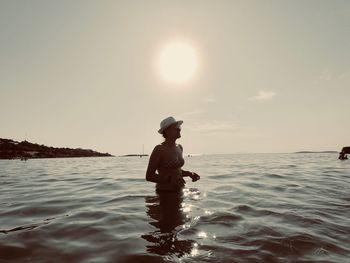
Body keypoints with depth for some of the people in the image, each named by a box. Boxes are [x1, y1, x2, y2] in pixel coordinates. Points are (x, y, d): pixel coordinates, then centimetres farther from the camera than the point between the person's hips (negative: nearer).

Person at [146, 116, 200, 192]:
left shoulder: (179, 148, 7)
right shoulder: (159, 149, -15)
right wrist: (169, 180, -25)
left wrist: (190, 174, 2)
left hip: (179, 191, 7)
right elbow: (149, 176, -14)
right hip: (164, 192, -7)